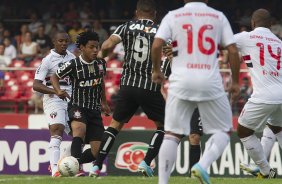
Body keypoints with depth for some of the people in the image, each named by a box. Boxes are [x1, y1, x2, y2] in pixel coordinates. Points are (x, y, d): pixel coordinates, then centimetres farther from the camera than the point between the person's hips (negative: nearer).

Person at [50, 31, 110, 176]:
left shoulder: (101, 63, 3)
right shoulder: (73, 64, -11)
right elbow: (54, 77, 3)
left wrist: (104, 102, 29)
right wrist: (58, 90, -16)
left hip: (95, 110, 5)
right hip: (77, 106, -5)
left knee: (98, 152, -1)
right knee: (79, 129, -39)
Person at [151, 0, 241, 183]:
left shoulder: (173, 16, 7)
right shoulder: (218, 17, 8)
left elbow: (157, 45, -5)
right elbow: (233, 50, 3)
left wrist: (156, 70, 12)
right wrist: (235, 82, 13)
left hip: (181, 81, 1)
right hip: (210, 82, -1)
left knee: (172, 135, 8)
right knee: (224, 131, 12)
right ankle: (203, 165, -12)